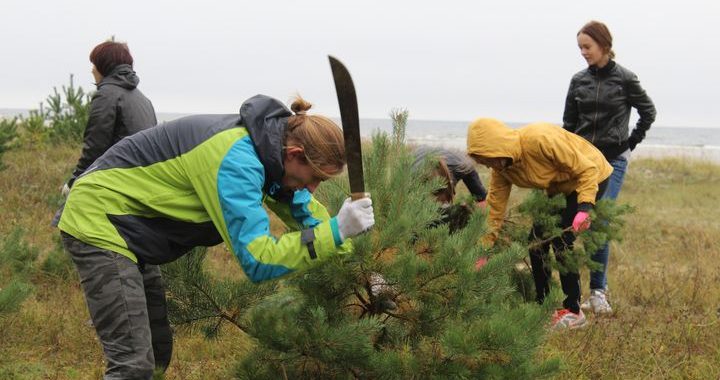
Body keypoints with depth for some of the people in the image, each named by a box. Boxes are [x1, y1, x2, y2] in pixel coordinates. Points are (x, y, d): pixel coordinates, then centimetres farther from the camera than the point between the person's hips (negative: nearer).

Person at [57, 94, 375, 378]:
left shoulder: (267, 144, 0)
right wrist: (335, 231, -30)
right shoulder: (236, 159, -29)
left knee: (158, 350, 14)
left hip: (123, 225, 10)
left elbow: (304, 208, 16)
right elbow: (257, 260, -32)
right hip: (98, 220, -10)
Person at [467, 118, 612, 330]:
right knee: (536, 240, 0)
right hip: (559, 188, 8)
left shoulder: (540, 140, -36)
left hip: (591, 179, -8)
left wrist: (584, 208, -40)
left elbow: (587, 170, -30)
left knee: (561, 241, -16)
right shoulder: (501, 167, -12)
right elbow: (495, 209, -6)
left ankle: (573, 311, -7)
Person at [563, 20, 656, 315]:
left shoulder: (624, 79, -5)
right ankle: (600, 288, 13)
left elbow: (648, 112, 8)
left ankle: (597, 291, -6)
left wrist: (632, 141, 3)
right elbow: (569, 124, 11)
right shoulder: (579, 81, 5)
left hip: (613, 160, -4)